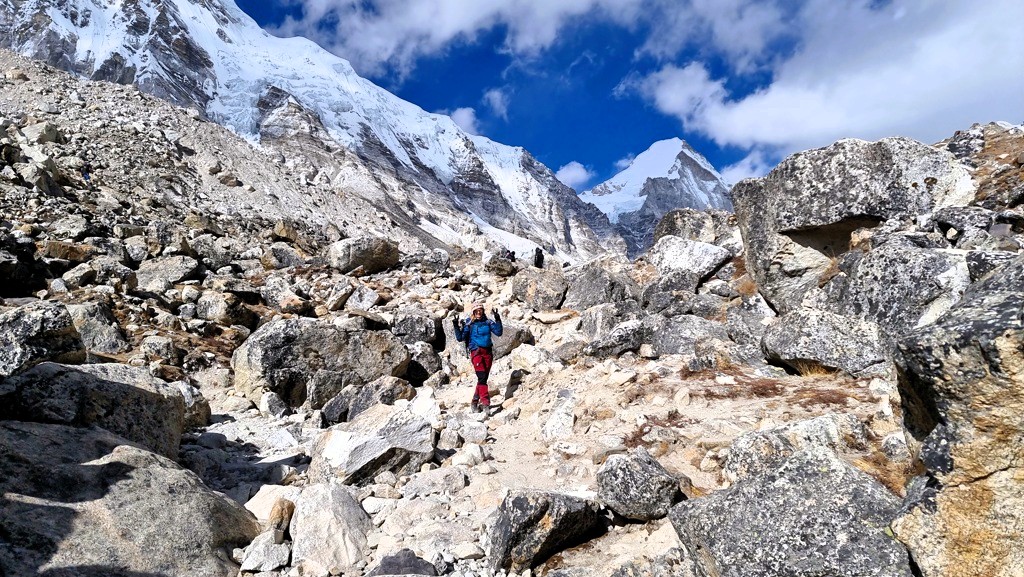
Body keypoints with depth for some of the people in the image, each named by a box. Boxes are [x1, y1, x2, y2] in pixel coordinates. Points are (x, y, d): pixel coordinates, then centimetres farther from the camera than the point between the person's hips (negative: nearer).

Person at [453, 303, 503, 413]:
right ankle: (485, 402, -17)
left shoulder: (488, 322, 10)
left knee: (484, 378, 6)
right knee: (482, 377, -16)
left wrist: (498, 320, -10)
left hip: (487, 352, 4)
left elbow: (498, 333, 1)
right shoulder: (468, 324, 3)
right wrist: (457, 327, -15)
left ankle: (475, 402, 18)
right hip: (476, 352, -4)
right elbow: (460, 338, -2)